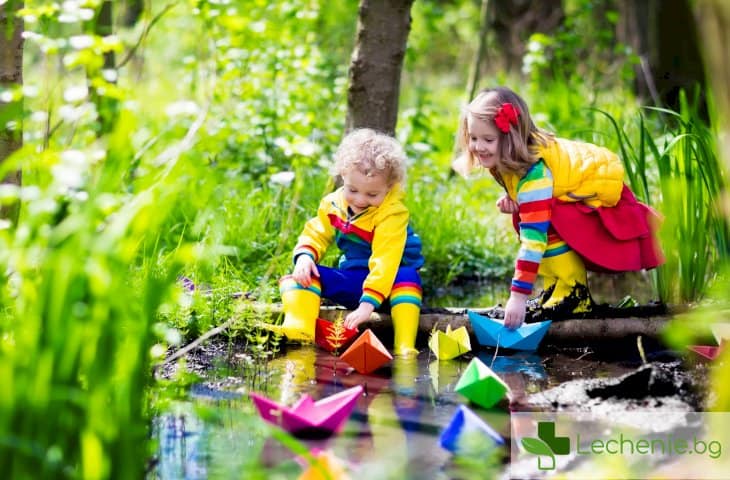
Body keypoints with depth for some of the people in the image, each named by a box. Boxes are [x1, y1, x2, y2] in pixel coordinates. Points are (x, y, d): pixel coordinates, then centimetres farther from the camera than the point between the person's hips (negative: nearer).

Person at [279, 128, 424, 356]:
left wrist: (368, 303, -38)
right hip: (350, 279, 5)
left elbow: (385, 261, -29)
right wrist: (305, 256, -19)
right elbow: (316, 234, 6)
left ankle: (405, 348, -46)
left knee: (407, 277, -38)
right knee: (299, 275, -13)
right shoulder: (333, 203, -2)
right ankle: (298, 332, -38)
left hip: (386, 281, -5)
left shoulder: (392, 214, -21)